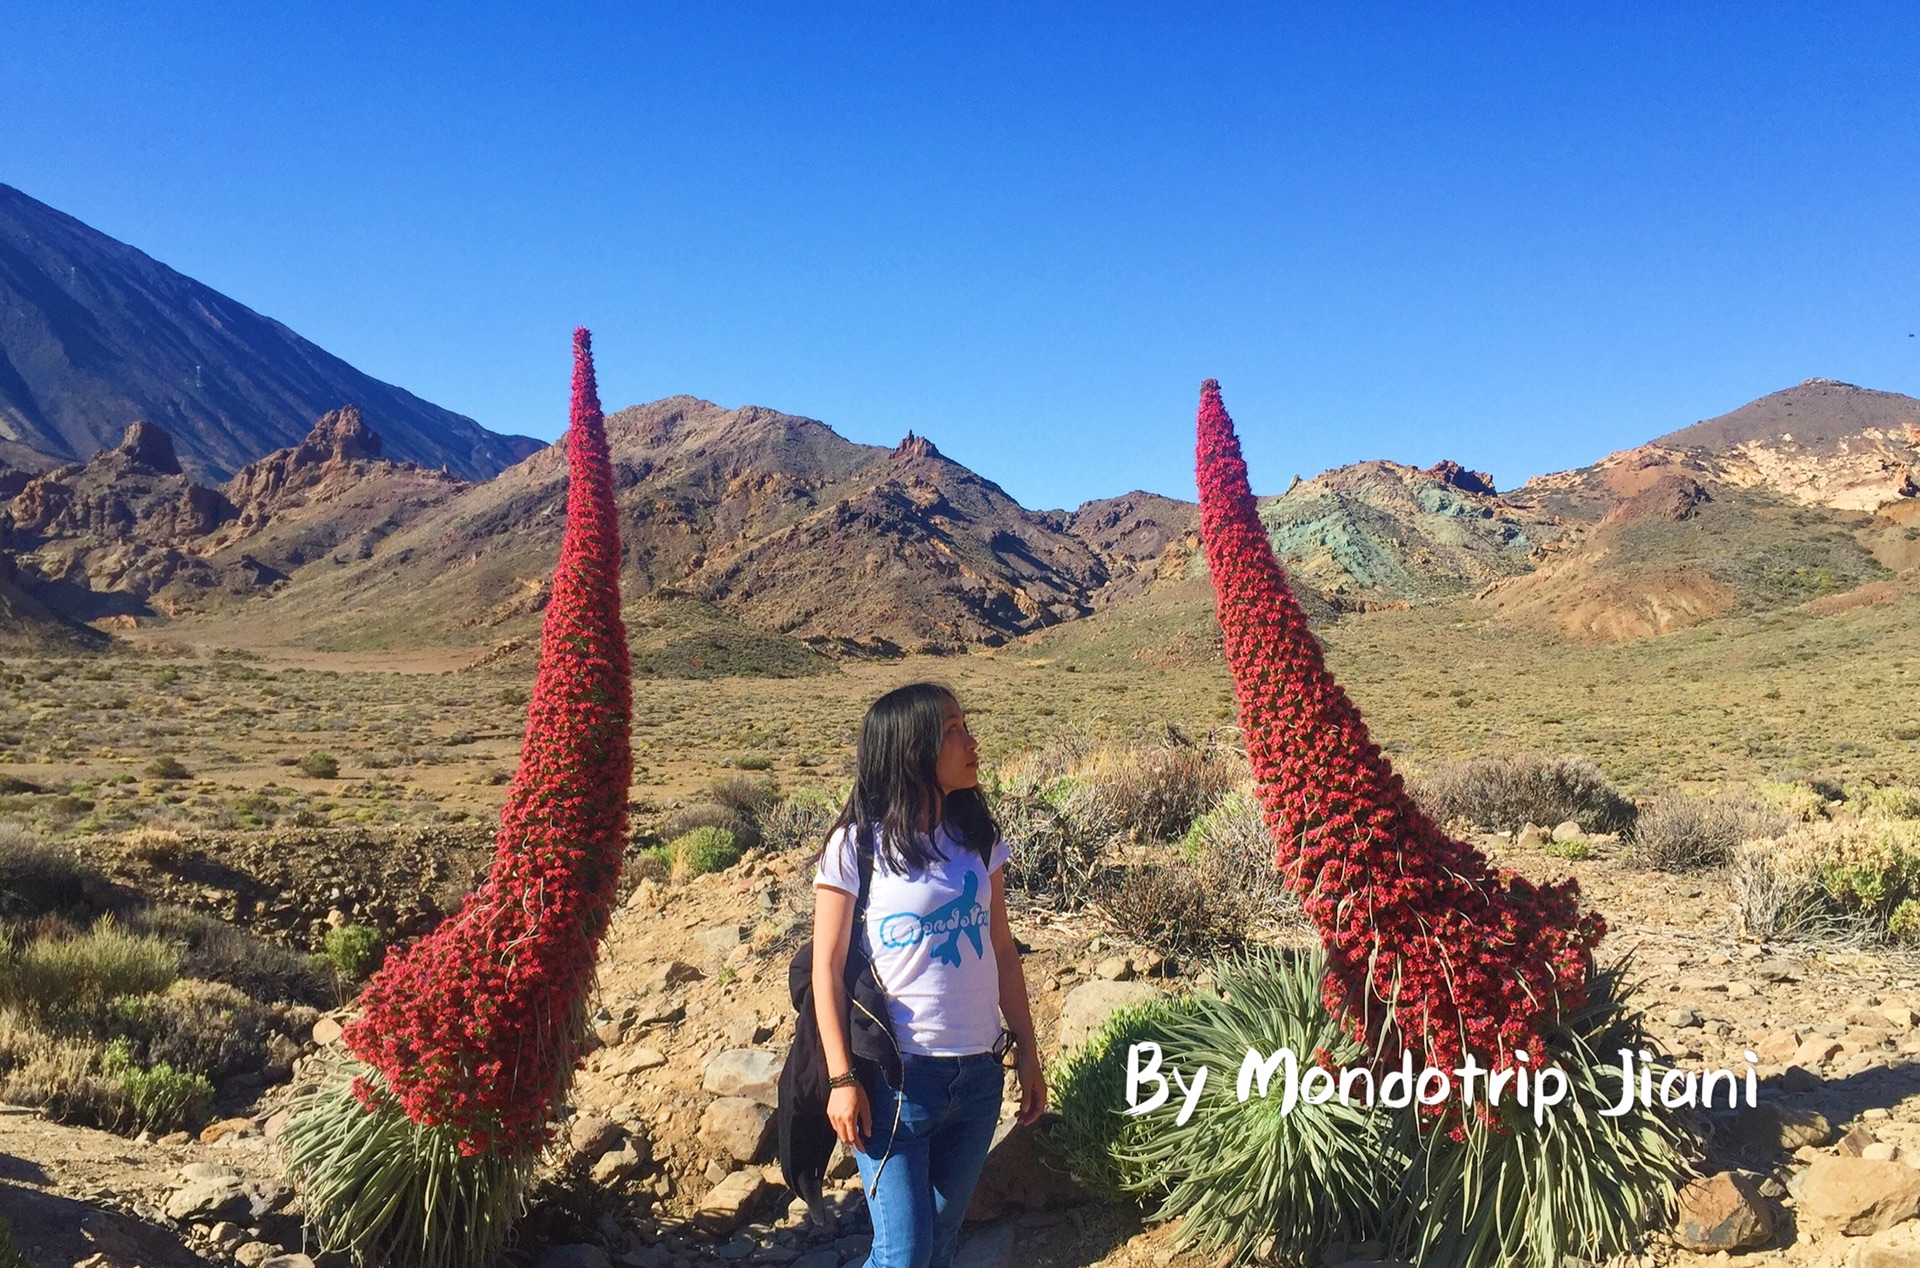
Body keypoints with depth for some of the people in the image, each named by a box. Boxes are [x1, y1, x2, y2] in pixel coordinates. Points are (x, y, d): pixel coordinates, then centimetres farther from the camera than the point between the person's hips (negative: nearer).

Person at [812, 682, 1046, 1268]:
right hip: (897, 1077, -5)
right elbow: (827, 967, -7)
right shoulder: (857, 845, -10)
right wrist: (843, 1079, -9)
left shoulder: (977, 839, 4)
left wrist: (1027, 1054, 11)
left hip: (979, 1076, 5)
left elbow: (1002, 951, 10)